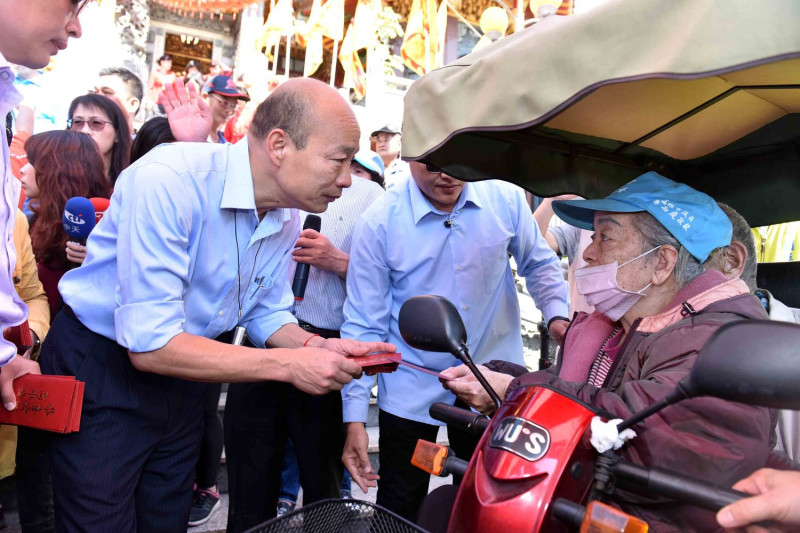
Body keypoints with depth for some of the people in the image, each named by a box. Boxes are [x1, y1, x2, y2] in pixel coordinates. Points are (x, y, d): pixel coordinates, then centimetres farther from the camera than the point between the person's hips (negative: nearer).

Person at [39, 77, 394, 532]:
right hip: (101, 370, -6)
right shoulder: (169, 179, -31)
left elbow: (265, 312, 5)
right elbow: (150, 344, -33)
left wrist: (313, 346, -17)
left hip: (181, 374, 6)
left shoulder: (288, 217, -7)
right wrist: (288, 365, -32)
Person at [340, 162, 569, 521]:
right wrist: (355, 419, -12)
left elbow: (539, 264, 9)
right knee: (399, 509, 15)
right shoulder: (379, 221, -14)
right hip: (410, 392, -2)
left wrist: (556, 316, -9)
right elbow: (363, 325, -11)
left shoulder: (507, 199, -9)